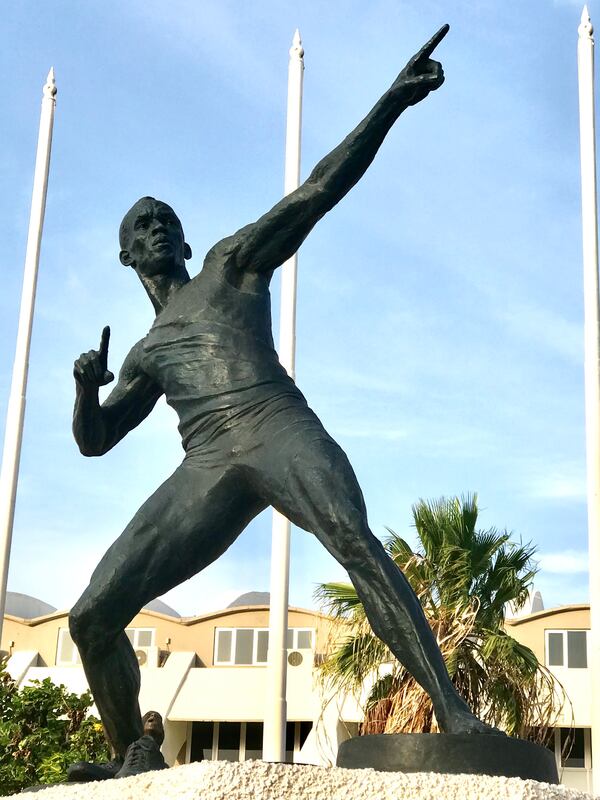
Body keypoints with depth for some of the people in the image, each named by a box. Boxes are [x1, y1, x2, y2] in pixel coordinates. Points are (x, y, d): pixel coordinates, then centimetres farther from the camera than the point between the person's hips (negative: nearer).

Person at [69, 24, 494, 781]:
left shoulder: (232, 261, 20)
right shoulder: (147, 353, 32)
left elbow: (318, 190, 10)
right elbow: (95, 439, 34)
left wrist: (391, 102, 0)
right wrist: (86, 388, 10)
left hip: (279, 429, -4)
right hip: (204, 469, 4)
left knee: (352, 536, -35)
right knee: (92, 615, -6)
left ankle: (453, 713, -40)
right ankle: (127, 758, 10)